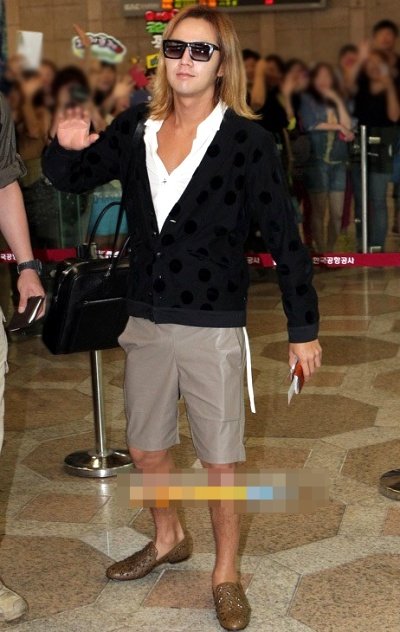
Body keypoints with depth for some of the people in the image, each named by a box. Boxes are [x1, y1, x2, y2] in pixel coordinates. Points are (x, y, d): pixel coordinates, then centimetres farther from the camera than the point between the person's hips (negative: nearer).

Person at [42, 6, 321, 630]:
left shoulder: (245, 140, -10)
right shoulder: (135, 129, 2)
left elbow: (285, 238, -8)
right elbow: (72, 178, 11)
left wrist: (304, 328, -8)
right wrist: (67, 147, -14)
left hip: (213, 327, -4)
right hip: (146, 321, 5)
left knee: (220, 462, 5)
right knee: (146, 450, 18)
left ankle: (226, 573, 26)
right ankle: (169, 538, 44)